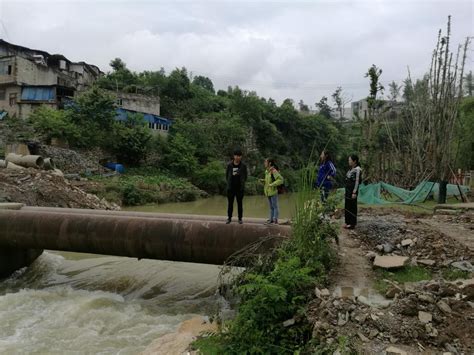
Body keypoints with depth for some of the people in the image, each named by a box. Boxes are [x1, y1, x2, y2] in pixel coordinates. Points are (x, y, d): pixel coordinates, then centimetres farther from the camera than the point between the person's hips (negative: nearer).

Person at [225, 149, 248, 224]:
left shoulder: (243, 166, -3)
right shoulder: (229, 165, -2)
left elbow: (245, 176, 8)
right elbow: (227, 175, 10)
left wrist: (242, 183, 9)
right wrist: (229, 183, 11)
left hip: (240, 188, -1)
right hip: (231, 188, 1)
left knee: (240, 204, 6)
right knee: (230, 203, 6)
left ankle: (240, 219, 14)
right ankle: (229, 218, 17)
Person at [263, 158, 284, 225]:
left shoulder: (274, 171, -16)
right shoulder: (267, 171, 8)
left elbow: (280, 179, -22)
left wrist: (272, 184, -22)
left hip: (273, 192, -8)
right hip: (268, 192, 8)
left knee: (275, 206, 0)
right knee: (271, 207, 14)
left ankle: (275, 220, 6)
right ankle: (271, 219, 22)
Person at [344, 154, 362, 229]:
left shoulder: (357, 169, -14)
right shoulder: (351, 169, 12)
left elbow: (357, 181, -18)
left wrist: (354, 192, -20)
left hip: (353, 190, -9)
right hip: (348, 189, 9)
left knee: (352, 207, -2)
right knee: (347, 206, 13)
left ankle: (352, 224, 7)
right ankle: (348, 222, 23)